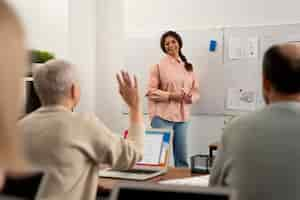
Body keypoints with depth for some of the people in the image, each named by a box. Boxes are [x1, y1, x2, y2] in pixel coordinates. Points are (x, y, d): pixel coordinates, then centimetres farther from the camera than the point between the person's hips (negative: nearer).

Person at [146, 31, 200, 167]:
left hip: (182, 116, 5)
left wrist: (189, 97, -8)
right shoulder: (159, 66, -1)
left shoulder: (188, 67, 13)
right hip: (162, 116, -5)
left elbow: (195, 91, 14)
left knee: (182, 157, 10)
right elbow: (151, 91, -6)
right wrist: (171, 96, -16)